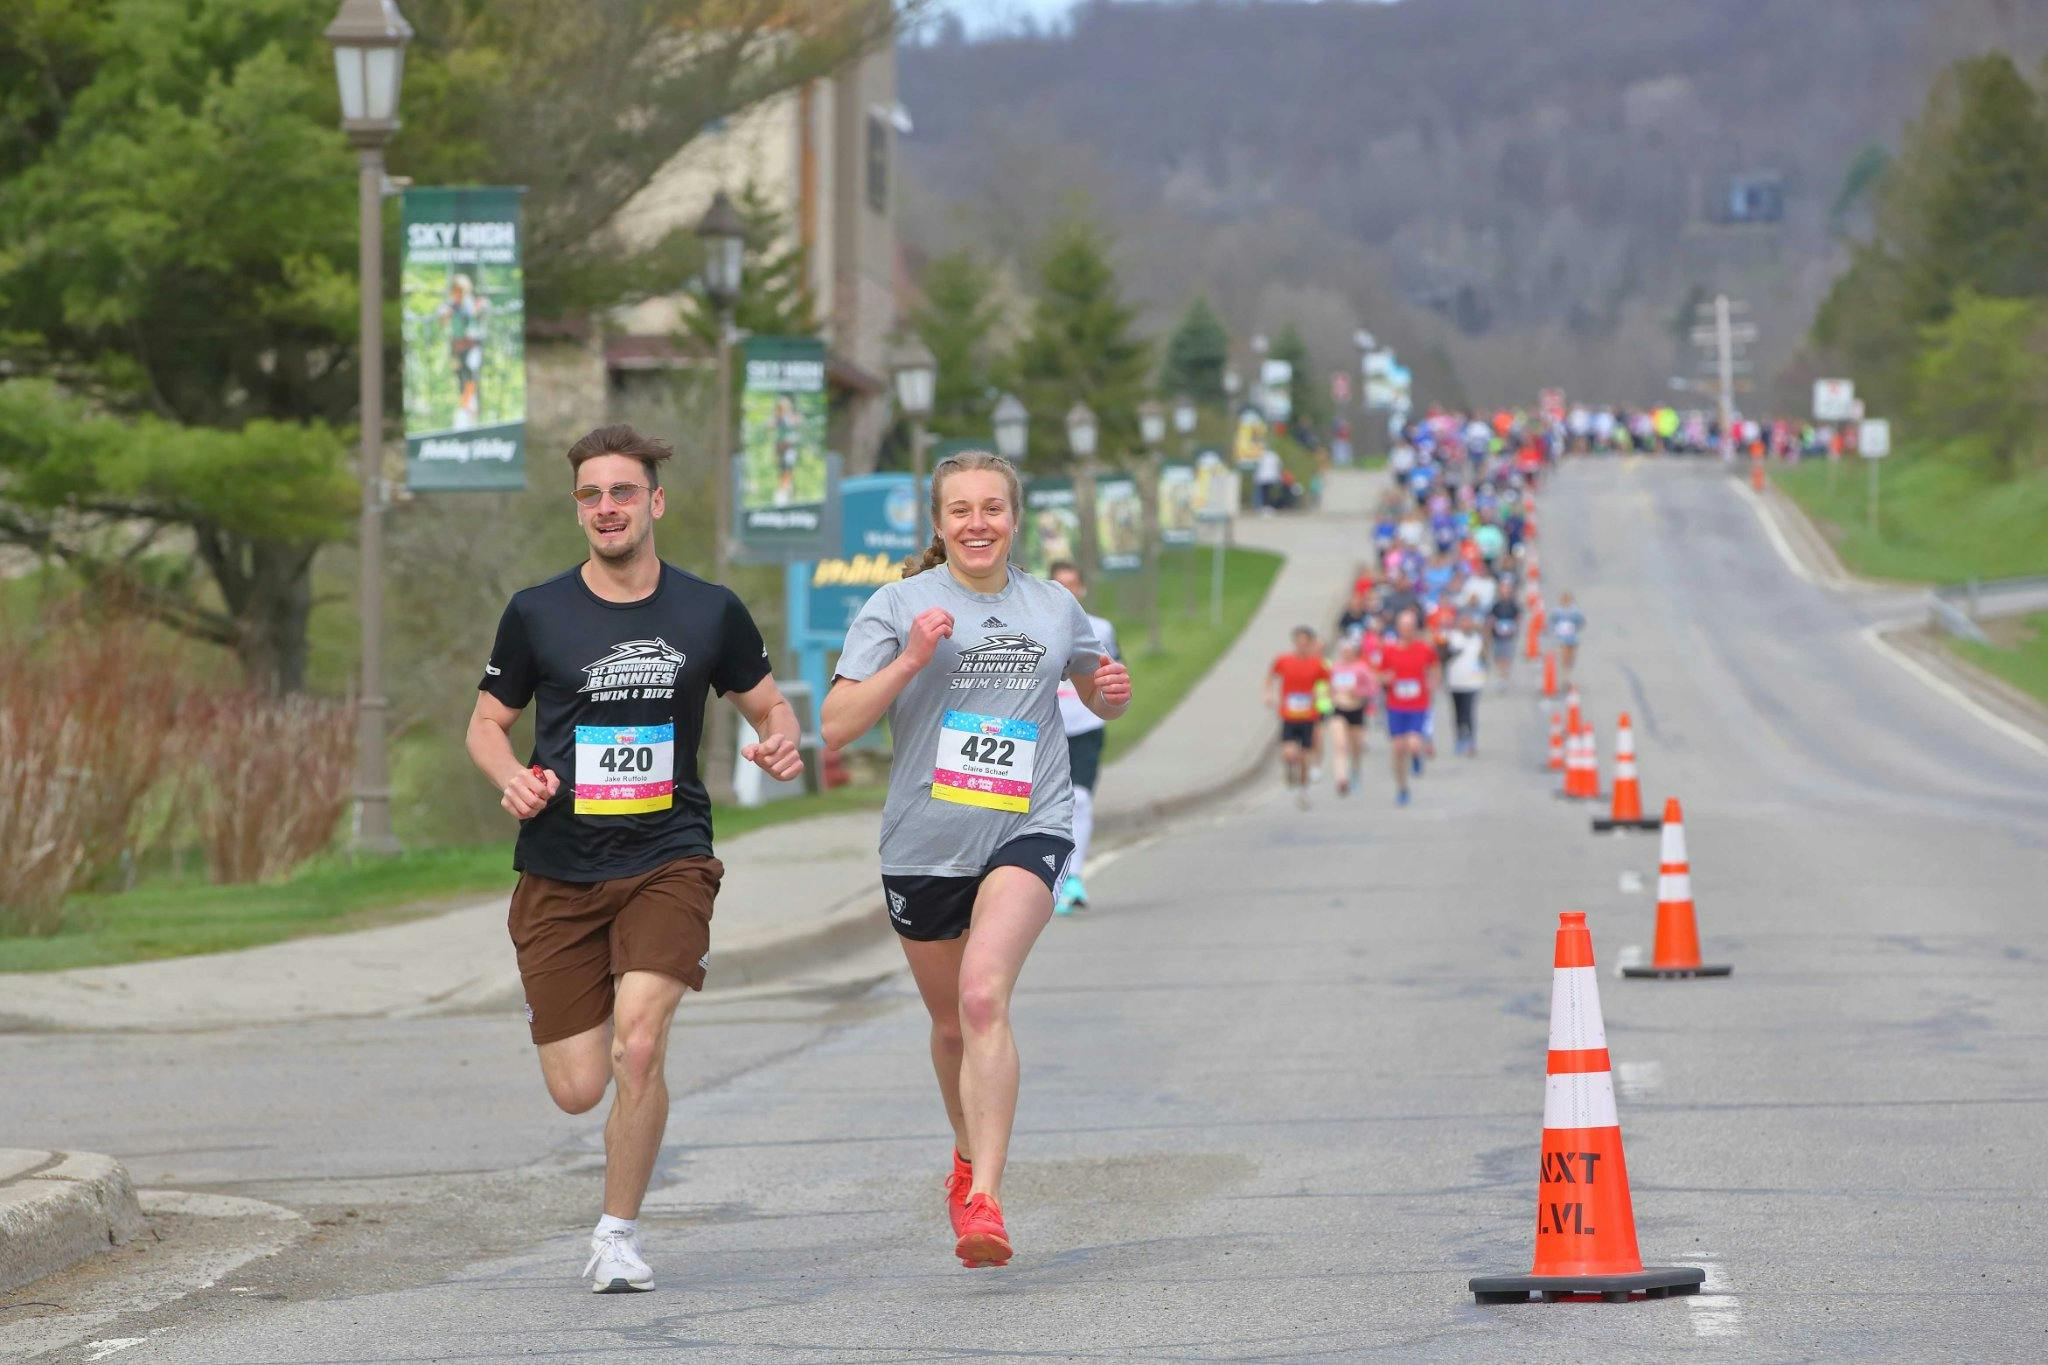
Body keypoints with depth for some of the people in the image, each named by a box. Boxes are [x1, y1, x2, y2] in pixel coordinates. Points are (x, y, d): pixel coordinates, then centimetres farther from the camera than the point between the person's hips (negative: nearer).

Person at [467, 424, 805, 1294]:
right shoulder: (536, 613, 1)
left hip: (668, 861, -1)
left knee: (638, 1047, -21)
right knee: (577, 1090, -1)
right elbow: (487, 721, 12)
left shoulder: (711, 612, 2)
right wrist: (512, 777, -10)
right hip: (559, 870, 1)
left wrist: (781, 744, -9)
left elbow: (767, 706, 15)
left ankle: (618, 1232, -2)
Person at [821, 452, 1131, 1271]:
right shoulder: (901, 605, -2)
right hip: (925, 841, 1)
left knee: (984, 996, -24)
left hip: (1027, 830, -1)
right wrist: (911, 660, -21)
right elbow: (836, 726, -9)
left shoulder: (1055, 609, 7)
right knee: (951, 1023, 16)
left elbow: (1093, 692, 26)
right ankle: (970, 1154, 47)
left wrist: (1111, 694, 2)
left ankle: (983, 1203, -28)